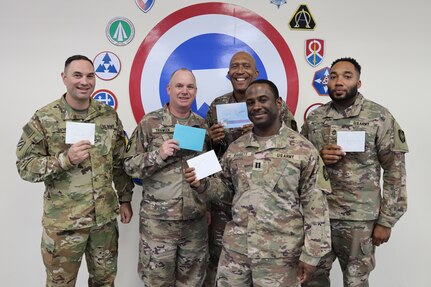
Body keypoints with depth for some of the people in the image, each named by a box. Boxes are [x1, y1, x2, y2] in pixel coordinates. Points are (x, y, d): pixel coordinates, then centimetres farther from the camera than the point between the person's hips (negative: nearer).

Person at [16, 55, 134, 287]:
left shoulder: (109, 115, 3)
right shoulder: (44, 118, -8)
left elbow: (120, 162, 9)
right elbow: (25, 166, -9)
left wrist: (125, 199, 8)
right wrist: (65, 159, -22)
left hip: (105, 217, 3)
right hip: (63, 222, -3)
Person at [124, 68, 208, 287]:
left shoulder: (202, 126, 7)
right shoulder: (149, 123, -3)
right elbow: (130, 165, -4)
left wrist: (209, 206, 6)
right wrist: (158, 155, -19)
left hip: (196, 220, 3)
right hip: (157, 220, -3)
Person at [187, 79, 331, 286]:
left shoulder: (304, 150, -8)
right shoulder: (235, 148, 5)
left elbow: (315, 206, -7)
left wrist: (310, 254, -7)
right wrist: (203, 184, -5)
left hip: (279, 254, -3)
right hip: (234, 249, 4)